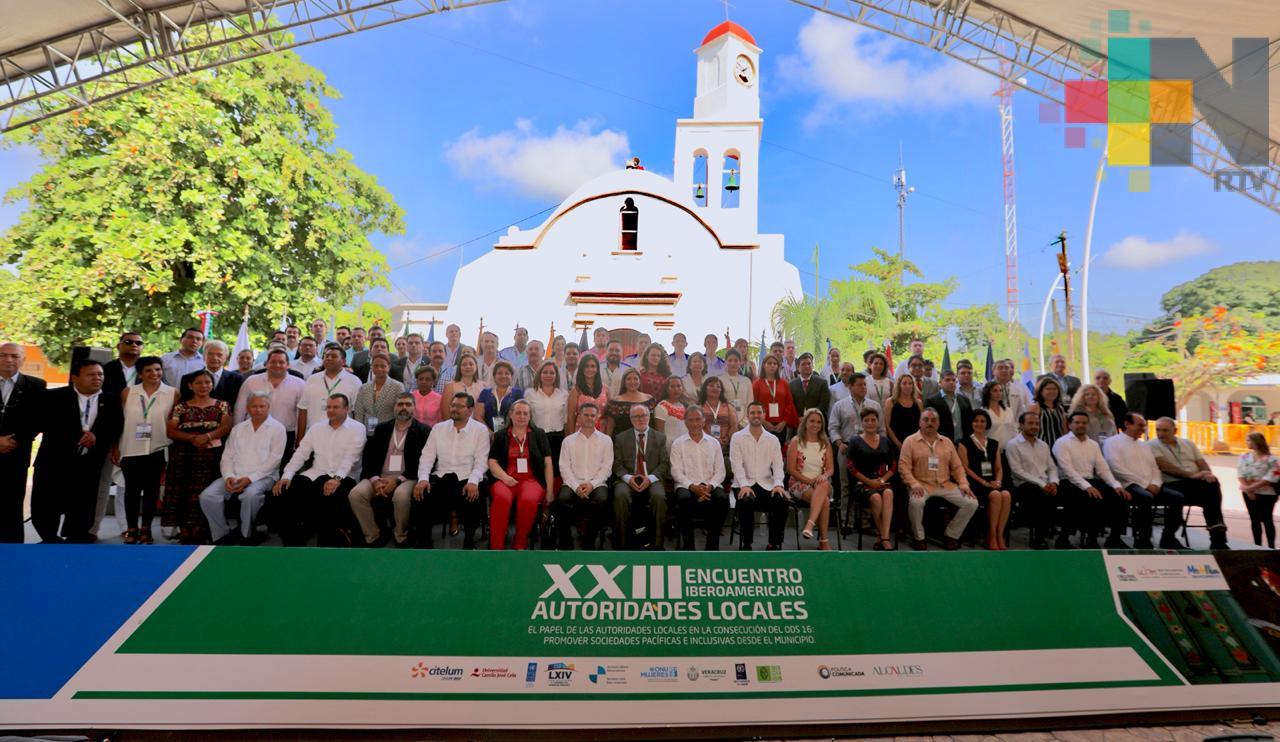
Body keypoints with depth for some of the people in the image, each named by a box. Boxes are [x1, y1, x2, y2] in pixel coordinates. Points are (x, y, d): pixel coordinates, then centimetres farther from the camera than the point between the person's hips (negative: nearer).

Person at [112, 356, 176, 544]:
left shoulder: (173, 393, -2)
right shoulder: (127, 392, 1)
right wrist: (115, 447, 4)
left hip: (157, 450, -1)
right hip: (131, 450, 1)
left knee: (151, 490, 7)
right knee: (131, 489, 7)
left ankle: (145, 528, 18)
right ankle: (131, 528, 18)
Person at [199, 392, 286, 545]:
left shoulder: (277, 428, 2)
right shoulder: (238, 429, 19)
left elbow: (274, 459, -7)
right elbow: (227, 456, 13)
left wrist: (250, 478, -15)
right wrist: (229, 476, -7)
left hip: (263, 477, -5)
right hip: (234, 476, 5)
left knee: (250, 495, -35)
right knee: (207, 496, -18)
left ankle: (246, 535, -12)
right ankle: (222, 534, -2)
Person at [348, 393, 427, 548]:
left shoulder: (423, 431, 4)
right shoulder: (381, 428, 16)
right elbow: (369, 457, 9)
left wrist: (398, 480, -15)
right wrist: (375, 479, -10)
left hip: (406, 478, -3)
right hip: (379, 477, 4)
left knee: (401, 495, -36)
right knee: (355, 494, -24)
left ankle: (401, 538, -10)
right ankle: (373, 536, -5)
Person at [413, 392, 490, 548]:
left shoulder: (480, 430, 4)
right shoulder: (438, 428, 14)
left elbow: (481, 461, -4)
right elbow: (427, 457, 8)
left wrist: (473, 482, -23)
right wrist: (423, 478, -11)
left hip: (466, 479, -3)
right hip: (440, 477, 3)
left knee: (473, 501, -33)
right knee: (420, 498, -26)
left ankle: (469, 541, -4)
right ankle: (424, 542, -2)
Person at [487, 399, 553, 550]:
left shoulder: (539, 435, 16)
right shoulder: (500, 435, 18)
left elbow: (548, 464, 10)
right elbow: (492, 462, 10)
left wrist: (549, 491, 0)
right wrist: (505, 477, -10)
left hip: (531, 479, 0)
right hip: (505, 479, 1)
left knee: (528, 500, -35)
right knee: (502, 498, -35)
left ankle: (520, 546, -18)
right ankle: (496, 547, -29)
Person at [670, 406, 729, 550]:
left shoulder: (714, 443, 14)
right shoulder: (678, 444, 8)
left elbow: (720, 471, 7)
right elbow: (676, 472, -1)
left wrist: (710, 486, -12)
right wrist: (693, 486, -17)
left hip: (710, 486, 2)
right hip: (687, 486, -1)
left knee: (723, 498, -30)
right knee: (684, 498, -35)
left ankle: (712, 544, -14)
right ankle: (688, 544, -19)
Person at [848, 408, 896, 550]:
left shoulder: (885, 441, 17)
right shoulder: (855, 441, 7)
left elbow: (893, 466, 16)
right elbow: (851, 467, 0)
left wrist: (882, 479, -1)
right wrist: (869, 481, -8)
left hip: (883, 481, 2)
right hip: (862, 483, -2)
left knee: (888, 493, -33)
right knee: (876, 498, -34)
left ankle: (884, 538, -36)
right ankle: (880, 535, -13)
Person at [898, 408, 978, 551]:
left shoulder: (947, 442, 18)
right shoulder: (910, 441, 2)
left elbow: (957, 466, 17)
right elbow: (904, 467, -5)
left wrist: (964, 484, 1)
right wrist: (914, 484, -19)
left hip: (946, 485, 5)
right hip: (922, 484, -4)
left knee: (972, 503, -13)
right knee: (916, 502, -36)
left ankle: (952, 534, 7)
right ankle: (919, 537, -9)